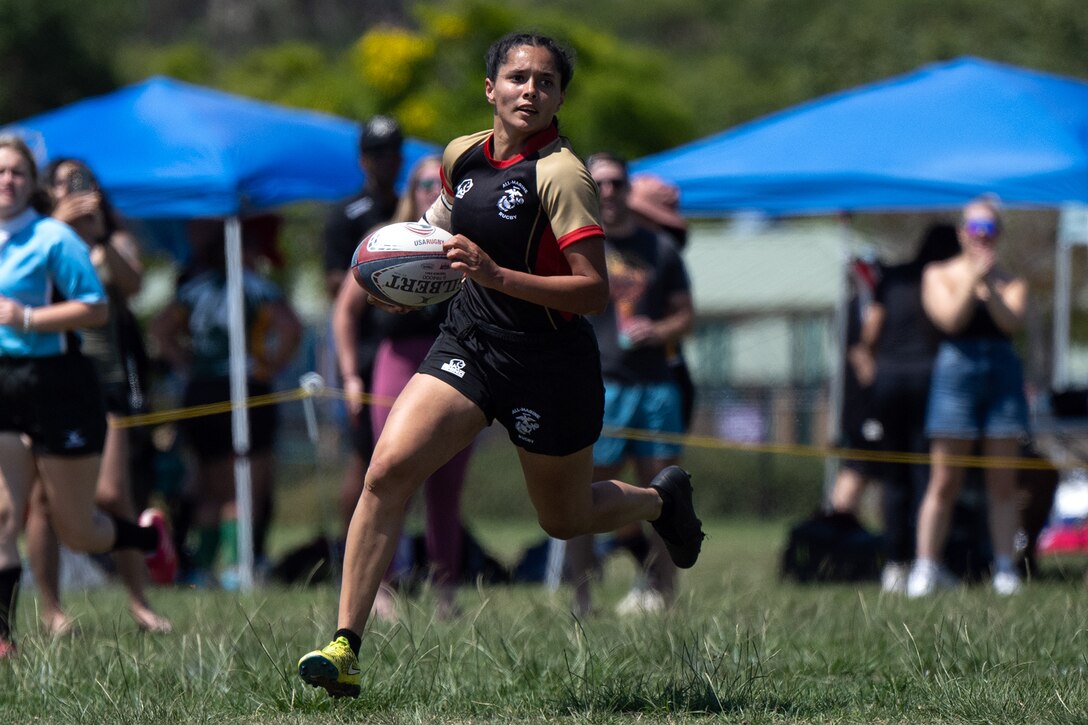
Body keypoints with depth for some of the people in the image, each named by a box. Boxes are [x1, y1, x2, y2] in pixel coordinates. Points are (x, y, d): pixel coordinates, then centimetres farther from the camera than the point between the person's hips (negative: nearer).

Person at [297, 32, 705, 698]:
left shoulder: (561, 175, -18)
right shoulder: (463, 155, 2)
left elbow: (594, 290, -24)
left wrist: (496, 275, -32)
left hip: (549, 367, -5)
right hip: (468, 343, 5)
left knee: (565, 519, 14)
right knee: (388, 468, -17)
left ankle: (661, 499, 49)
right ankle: (346, 648, -17)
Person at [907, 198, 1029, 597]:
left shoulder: (1011, 281, 13)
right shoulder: (940, 275, 8)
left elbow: (1012, 321, -4)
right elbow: (951, 320, -7)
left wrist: (990, 285, -15)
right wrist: (973, 279, -14)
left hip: (1003, 373, 2)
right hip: (956, 371, -2)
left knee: (1003, 485, 1)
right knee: (944, 483, -4)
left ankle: (1004, 568, 3)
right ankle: (926, 567, -1)